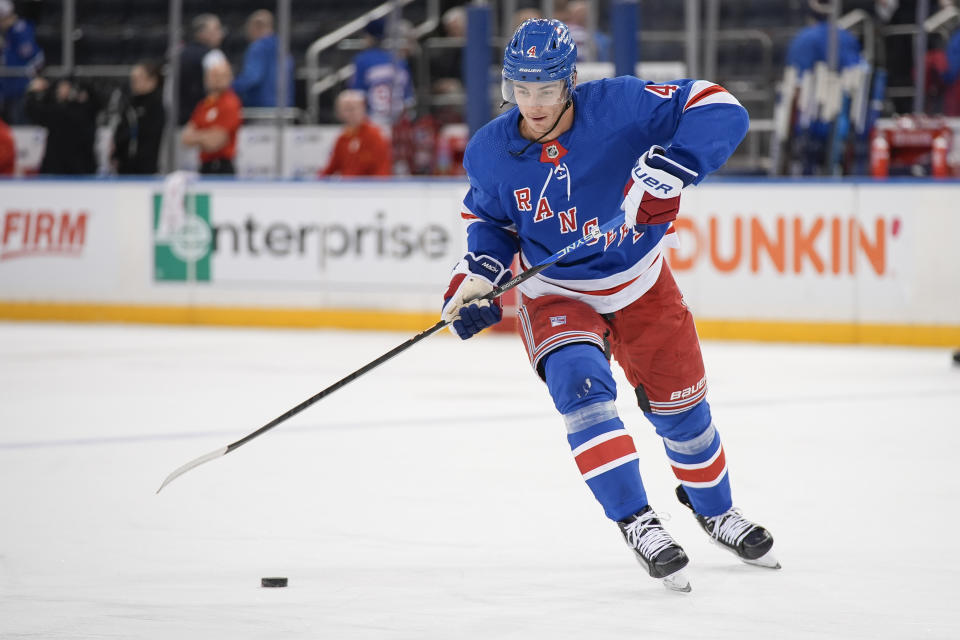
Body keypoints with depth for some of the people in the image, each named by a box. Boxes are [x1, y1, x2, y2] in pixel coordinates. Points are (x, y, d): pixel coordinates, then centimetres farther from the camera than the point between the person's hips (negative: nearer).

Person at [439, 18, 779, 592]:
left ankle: (716, 512, 39)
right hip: (555, 293, 0)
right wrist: (480, 271, -11)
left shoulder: (618, 107, -27)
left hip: (641, 285, 0)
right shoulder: (489, 153, -15)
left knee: (681, 406, 11)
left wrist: (670, 168, -44)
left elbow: (719, 110, -30)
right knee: (579, 383, -28)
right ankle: (637, 523, -23)